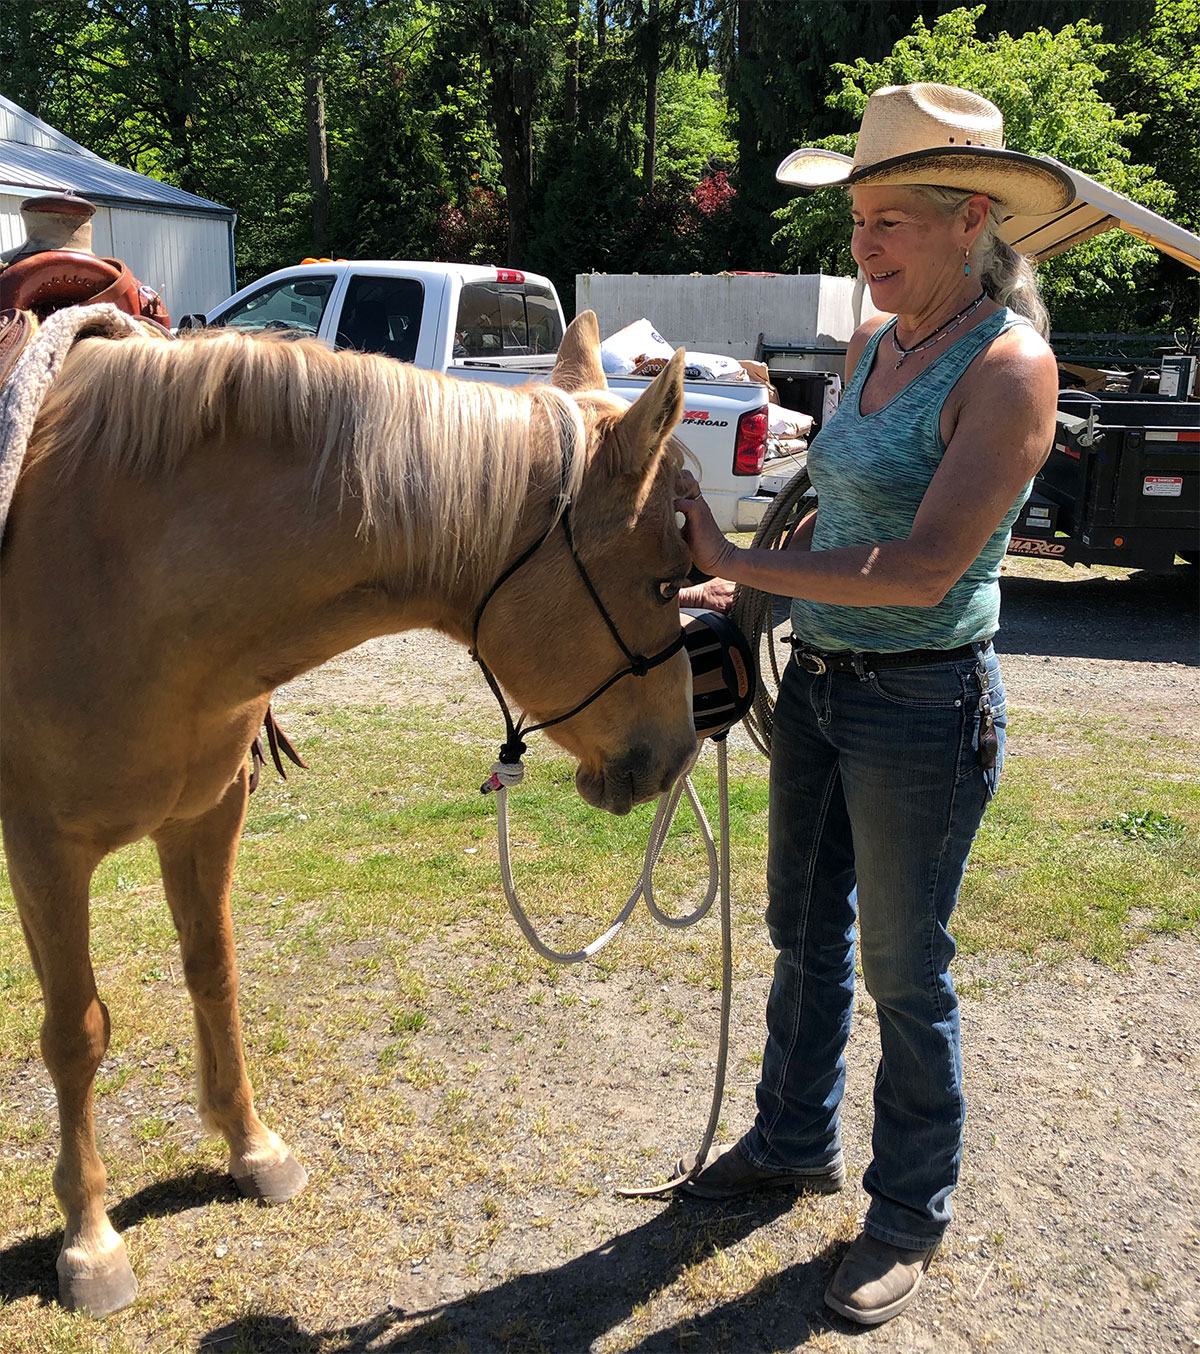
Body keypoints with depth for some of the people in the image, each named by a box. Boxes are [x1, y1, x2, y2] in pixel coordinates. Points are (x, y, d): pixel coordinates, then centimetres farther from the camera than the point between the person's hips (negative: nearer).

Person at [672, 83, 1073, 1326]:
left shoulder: (1008, 364, -18)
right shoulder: (871, 345, 7)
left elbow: (924, 569, -26)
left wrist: (743, 566, -25)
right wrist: (753, 597, 3)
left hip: (921, 706, -8)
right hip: (817, 683, 8)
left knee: (904, 972, 7)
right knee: (805, 932, 21)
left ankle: (909, 1215, 30)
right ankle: (795, 1142, 43)